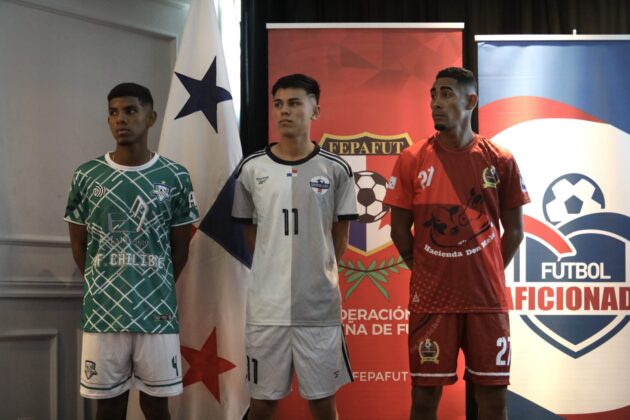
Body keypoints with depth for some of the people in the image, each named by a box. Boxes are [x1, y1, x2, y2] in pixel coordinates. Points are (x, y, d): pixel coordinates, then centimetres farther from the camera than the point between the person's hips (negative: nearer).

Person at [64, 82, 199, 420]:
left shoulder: (175, 177, 0)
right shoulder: (86, 176, 1)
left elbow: (180, 246, 8)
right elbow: (79, 245, 9)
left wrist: (156, 290, 11)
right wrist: (102, 287, 12)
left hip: (157, 312, 0)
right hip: (102, 311, 1)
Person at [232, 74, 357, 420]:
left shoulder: (335, 170, -1)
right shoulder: (251, 169, 1)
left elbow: (339, 237, 8)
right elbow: (250, 232, 12)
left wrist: (318, 274, 8)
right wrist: (273, 270, 10)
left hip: (319, 306, -1)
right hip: (266, 304, 1)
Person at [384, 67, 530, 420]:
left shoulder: (500, 161, 0)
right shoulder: (412, 160, -1)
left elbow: (514, 231, 7)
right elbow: (400, 229, 5)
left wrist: (488, 274, 7)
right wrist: (426, 272, 7)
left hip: (487, 298, 1)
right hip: (430, 298, 0)